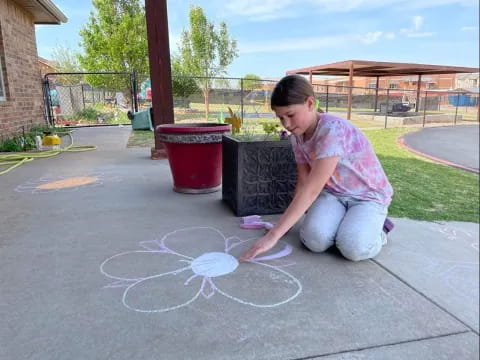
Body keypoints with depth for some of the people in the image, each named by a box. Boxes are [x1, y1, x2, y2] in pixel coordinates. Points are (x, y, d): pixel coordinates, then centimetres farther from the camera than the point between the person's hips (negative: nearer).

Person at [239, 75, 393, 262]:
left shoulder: (333, 130, -30)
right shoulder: (297, 136, -5)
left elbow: (312, 190, -36)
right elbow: (303, 184, 0)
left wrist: (273, 235, -38)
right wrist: (287, 221, -8)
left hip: (368, 195, -4)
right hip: (333, 193, 5)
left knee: (354, 248, -31)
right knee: (315, 239, -25)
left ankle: (374, 227, 2)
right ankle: (342, 222, 7)